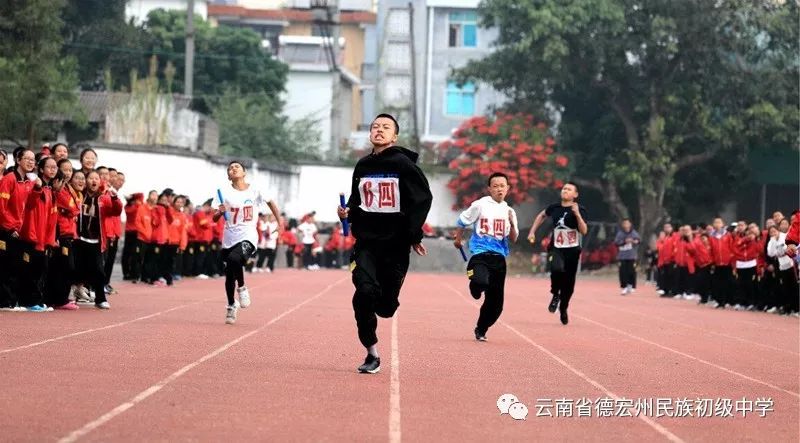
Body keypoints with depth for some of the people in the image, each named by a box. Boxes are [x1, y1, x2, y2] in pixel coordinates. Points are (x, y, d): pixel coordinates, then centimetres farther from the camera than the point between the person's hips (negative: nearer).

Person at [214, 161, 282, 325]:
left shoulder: (255, 191, 0)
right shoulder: (226, 193, 0)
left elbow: (270, 202, 17)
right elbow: (214, 219, -3)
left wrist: (280, 223, 10)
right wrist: (220, 212, -26)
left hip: (248, 236, -2)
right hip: (229, 237, 2)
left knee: (234, 259, -32)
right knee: (229, 275, 6)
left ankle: (242, 288, -7)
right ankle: (231, 306, 29)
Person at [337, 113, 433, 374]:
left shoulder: (403, 164, -6)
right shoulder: (363, 166, 10)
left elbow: (423, 199, -7)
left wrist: (414, 236, -11)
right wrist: (348, 211, 2)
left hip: (395, 243, -3)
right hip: (366, 242, 3)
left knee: (386, 306, 0)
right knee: (365, 291, -18)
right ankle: (372, 354, -7)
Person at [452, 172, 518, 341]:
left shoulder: (509, 211, 12)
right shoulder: (480, 205, -2)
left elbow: (513, 239, 11)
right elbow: (462, 221, 10)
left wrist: (512, 224, -6)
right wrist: (457, 238, 19)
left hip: (499, 257, 5)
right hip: (480, 253, -5)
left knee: (496, 302, 5)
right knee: (480, 282, -34)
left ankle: (481, 330, 26)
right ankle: (476, 289, 5)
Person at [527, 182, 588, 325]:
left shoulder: (579, 210, -6)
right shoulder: (554, 207, 3)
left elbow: (584, 231, -18)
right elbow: (542, 215, 25)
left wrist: (577, 214, -27)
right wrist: (532, 232, 19)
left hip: (572, 250, -1)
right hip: (556, 248, 1)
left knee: (568, 283, 6)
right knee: (557, 269, -31)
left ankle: (563, 309, 32)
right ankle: (555, 295, -3)